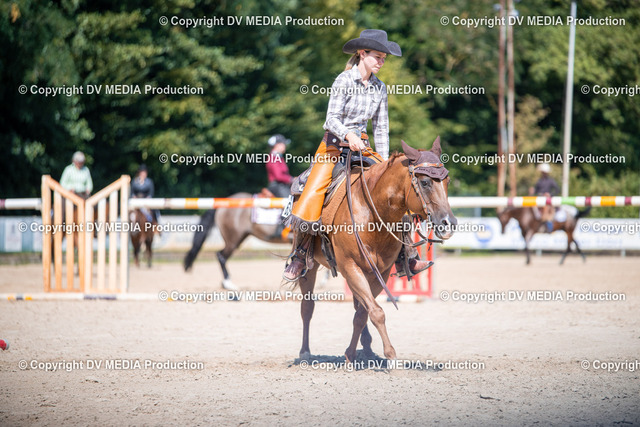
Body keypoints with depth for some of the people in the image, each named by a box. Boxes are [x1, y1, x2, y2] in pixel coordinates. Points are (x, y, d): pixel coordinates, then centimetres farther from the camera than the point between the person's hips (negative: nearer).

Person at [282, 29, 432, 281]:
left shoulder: (379, 88, 9)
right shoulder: (344, 81, -7)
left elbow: (381, 127, 13)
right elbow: (332, 118, -13)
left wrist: (384, 161, 5)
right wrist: (348, 135, -31)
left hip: (362, 147, 5)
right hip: (334, 145, -5)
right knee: (312, 194, -23)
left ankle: (405, 257, -5)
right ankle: (299, 258, -9)